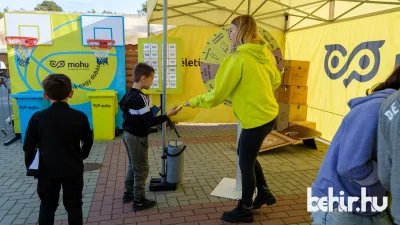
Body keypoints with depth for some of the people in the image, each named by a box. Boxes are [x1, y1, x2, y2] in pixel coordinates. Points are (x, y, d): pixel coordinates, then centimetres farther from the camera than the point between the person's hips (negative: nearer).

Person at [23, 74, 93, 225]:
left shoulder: (38, 117, -11)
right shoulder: (80, 117, -11)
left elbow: (29, 146, -4)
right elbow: (88, 142, 0)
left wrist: (29, 165, 13)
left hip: (47, 170, 1)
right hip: (73, 169, 0)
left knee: (47, 206, 18)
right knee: (74, 206, 13)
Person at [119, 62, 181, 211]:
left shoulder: (129, 94, 4)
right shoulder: (139, 98, -24)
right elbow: (150, 122, -27)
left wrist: (148, 113, 12)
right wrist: (167, 115, -25)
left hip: (128, 134, 9)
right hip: (137, 138, -9)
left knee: (133, 166, 22)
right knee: (141, 169, 4)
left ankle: (128, 194, 36)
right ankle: (139, 201, 16)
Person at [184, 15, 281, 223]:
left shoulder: (238, 58, -20)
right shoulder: (265, 53, 3)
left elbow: (218, 94, -16)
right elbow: (276, 81, 17)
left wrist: (194, 101, -1)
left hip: (256, 119, -8)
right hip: (268, 114, 8)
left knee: (246, 163, 8)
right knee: (244, 153, 25)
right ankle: (264, 192, 35)